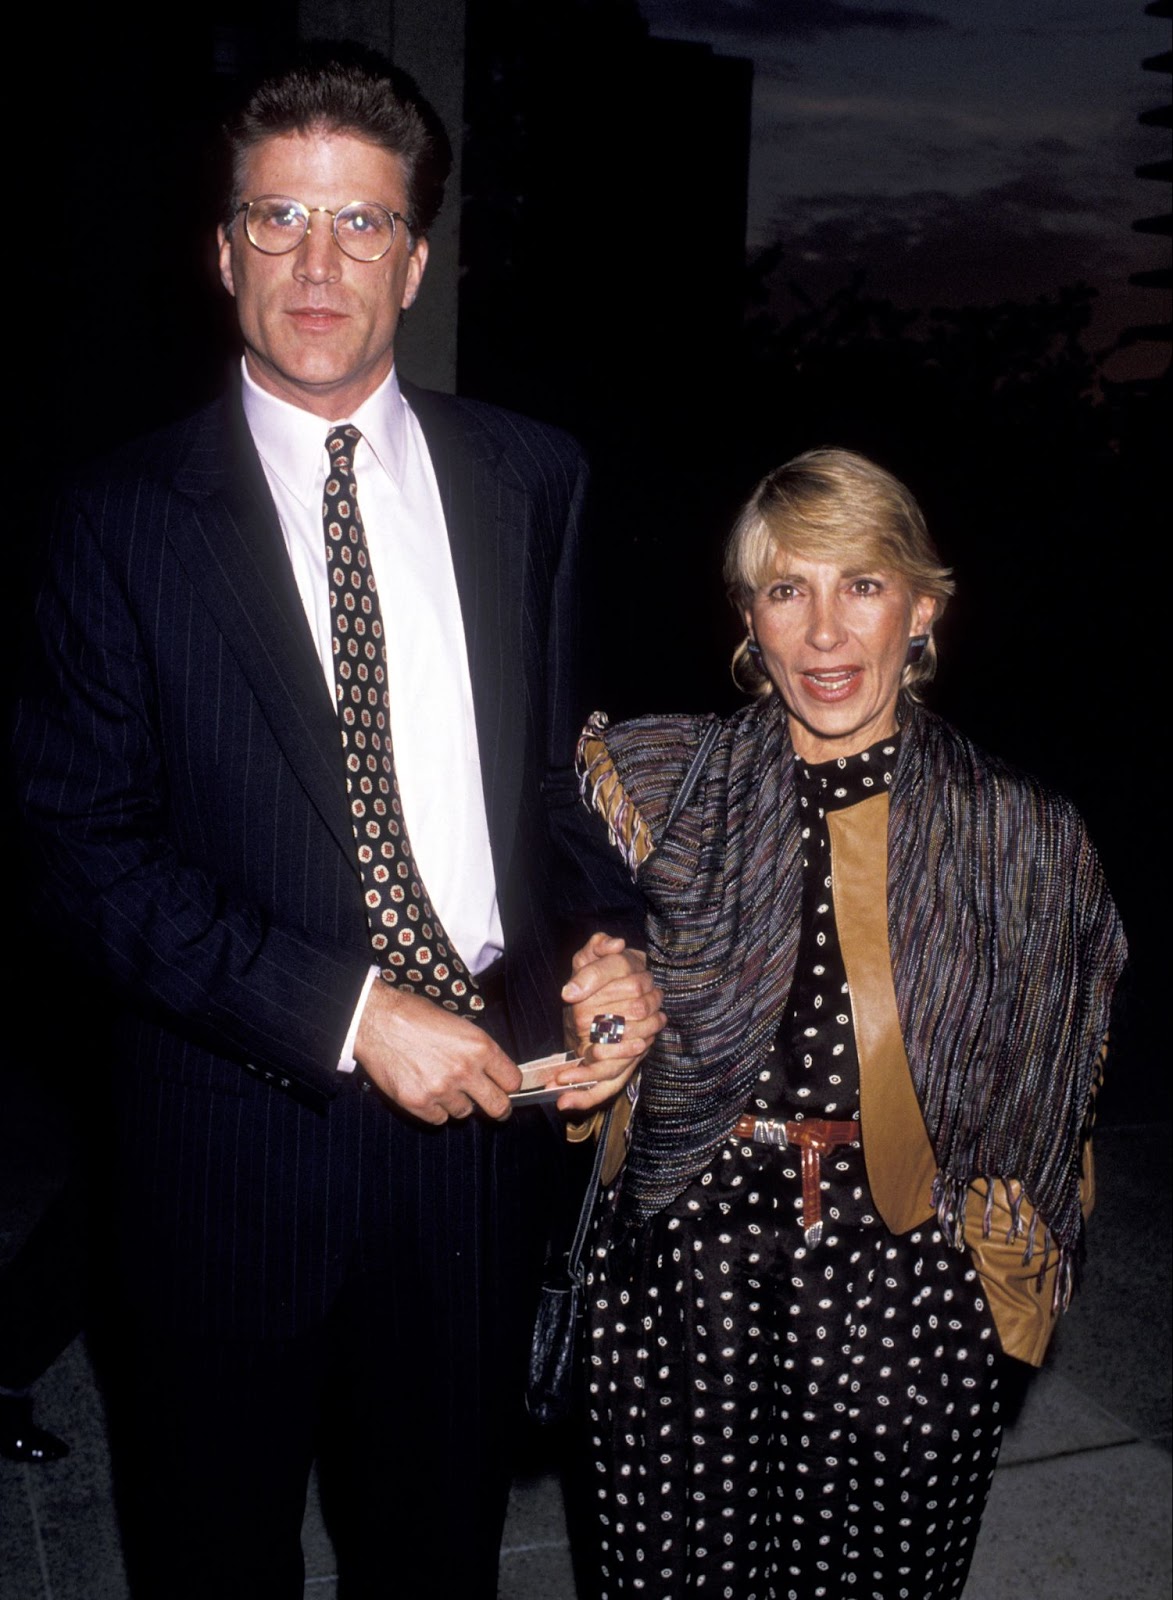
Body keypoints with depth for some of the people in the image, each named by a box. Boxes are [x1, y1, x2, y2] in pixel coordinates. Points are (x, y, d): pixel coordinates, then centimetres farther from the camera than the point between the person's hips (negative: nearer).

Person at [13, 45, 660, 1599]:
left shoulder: (531, 480, 3)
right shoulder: (129, 518, -6)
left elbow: (566, 764, 9)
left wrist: (605, 945, -10)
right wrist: (344, 1009, -19)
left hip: (483, 1092, 2)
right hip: (240, 1114, -1)